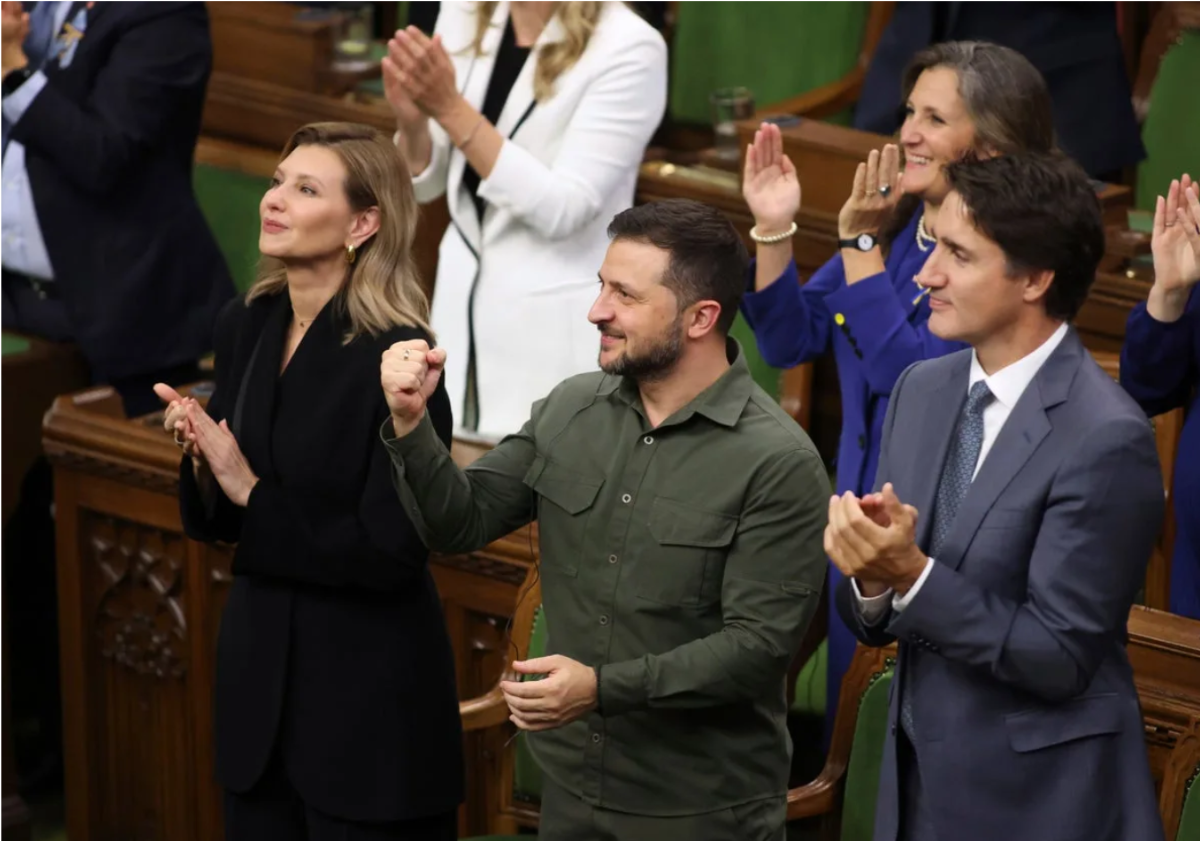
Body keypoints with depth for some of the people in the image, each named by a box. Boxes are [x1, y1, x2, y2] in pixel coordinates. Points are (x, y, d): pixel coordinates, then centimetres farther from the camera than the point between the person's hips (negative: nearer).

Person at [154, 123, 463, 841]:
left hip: (368, 697, -6)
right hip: (258, 675, 6)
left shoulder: (395, 357, -17)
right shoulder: (246, 328, 3)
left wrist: (253, 494, -16)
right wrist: (202, 459, -10)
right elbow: (213, 524, 10)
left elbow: (392, 551, -19)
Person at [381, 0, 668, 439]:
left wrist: (450, 108, -24)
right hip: (461, 307, 6)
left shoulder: (627, 47, -17)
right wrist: (412, 120, -14)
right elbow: (423, 184, 8)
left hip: (558, 329, -6)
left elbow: (561, 210, -20)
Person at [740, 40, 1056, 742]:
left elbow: (905, 371, -24)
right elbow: (792, 341, 6)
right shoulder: (896, 221, 4)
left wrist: (862, 242, -21)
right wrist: (774, 229, -7)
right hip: (863, 509, 7)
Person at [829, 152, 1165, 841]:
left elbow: (1059, 657, -19)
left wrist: (911, 574, -24)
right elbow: (878, 623, 8)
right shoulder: (923, 389, 4)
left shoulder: (1106, 440, -19)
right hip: (920, 783, 6)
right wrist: (870, 577, -13)